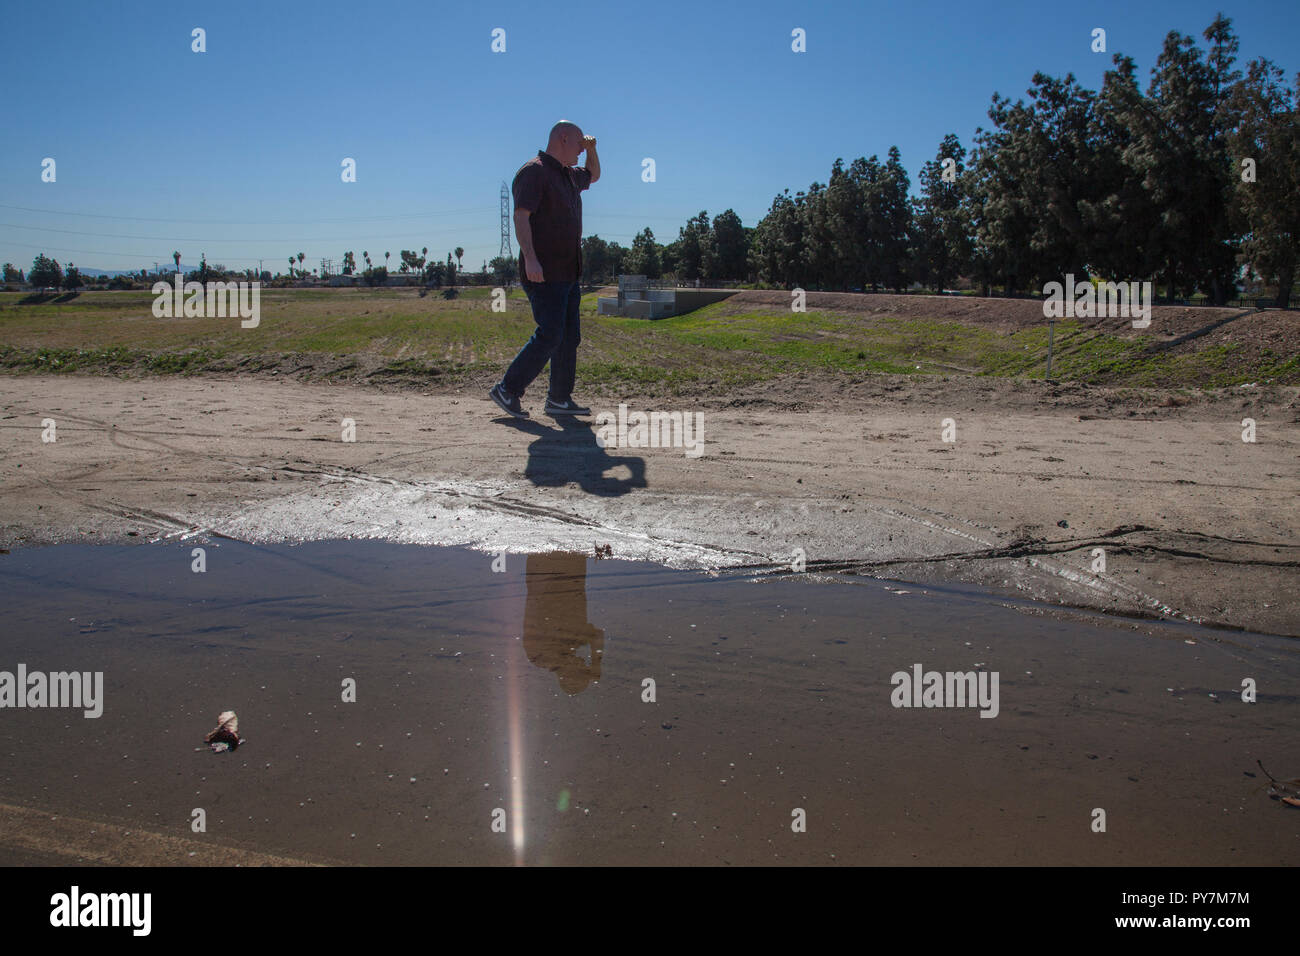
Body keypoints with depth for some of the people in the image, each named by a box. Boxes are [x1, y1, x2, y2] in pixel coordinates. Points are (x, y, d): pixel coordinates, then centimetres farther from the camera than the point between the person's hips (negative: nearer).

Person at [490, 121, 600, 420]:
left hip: (568, 272, 9)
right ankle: (507, 389, -6)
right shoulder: (533, 171, -8)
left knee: (570, 337, 7)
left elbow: (593, 175, 42)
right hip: (544, 272, -9)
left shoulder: (568, 175, 20)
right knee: (549, 335, -14)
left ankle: (559, 399, 13)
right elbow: (521, 216, -19)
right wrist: (530, 258, -31)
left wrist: (592, 149, 22)